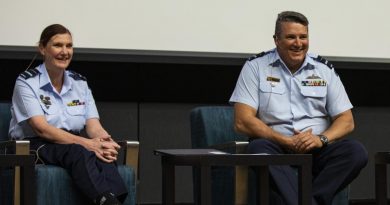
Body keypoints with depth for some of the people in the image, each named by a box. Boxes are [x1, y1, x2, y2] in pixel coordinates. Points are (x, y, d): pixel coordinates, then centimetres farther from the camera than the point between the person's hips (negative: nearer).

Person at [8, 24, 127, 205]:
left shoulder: (80, 83, 12)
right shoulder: (26, 82, -4)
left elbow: (93, 125, 2)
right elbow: (42, 128, -17)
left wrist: (105, 141, -25)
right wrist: (86, 143, -28)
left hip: (75, 145, 4)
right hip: (35, 146, -4)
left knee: (102, 153, -32)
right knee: (78, 152, -37)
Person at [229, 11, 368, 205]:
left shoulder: (324, 69, 12)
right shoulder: (255, 66, 5)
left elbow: (347, 121, 10)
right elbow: (242, 122, -5)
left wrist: (321, 139, -12)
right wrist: (288, 142, -13)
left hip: (317, 150, 3)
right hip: (276, 146, -2)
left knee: (356, 151, -26)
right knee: (258, 148, -36)